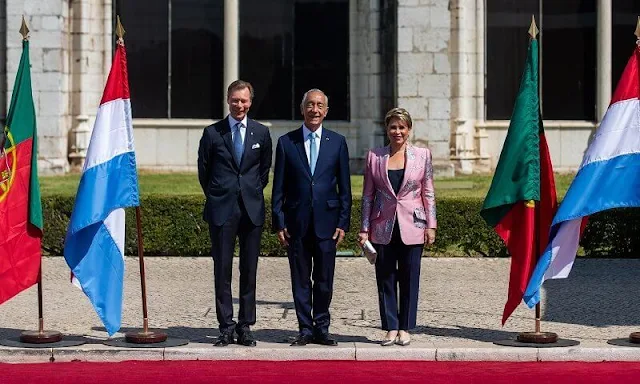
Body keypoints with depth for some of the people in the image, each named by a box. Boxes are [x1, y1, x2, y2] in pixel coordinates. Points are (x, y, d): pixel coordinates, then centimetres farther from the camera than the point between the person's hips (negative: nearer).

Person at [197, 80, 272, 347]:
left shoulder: (261, 133, 8)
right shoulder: (212, 133, 3)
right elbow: (203, 169, 10)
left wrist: (253, 192, 11)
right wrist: (216, 196, 9)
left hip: (252, 209, 2)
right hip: (222, 210, -1)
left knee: (249, 269, 4)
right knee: (222, 269, -2)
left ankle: (245, 327, 10)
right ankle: (226, 327, 4)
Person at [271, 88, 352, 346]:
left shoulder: (337, 142, 6)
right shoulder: (286, 142, 5)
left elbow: (344, 187, 6)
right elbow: (278, 187, 5)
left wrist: (343, 222, 0)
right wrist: (279, 223, -1)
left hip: (326, 221, 0)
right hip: (297, 222, 0)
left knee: (324, 279, 3)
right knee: (300, 279, 5)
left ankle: (322, 329, 14)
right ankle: (305, 329, 13)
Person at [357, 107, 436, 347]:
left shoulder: (422, 155, 3)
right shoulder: (374, 157, 4)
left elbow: (428, 193, 6)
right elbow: (367, 195, 7)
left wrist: (431, 225, 1)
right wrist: (364, 228, 3)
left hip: (411, 227, -1)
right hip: (383, 228, 1)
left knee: (409, 280, 3)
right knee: (385, 280, 3)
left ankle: (405, 328, 12)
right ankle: (391, 328, 11)